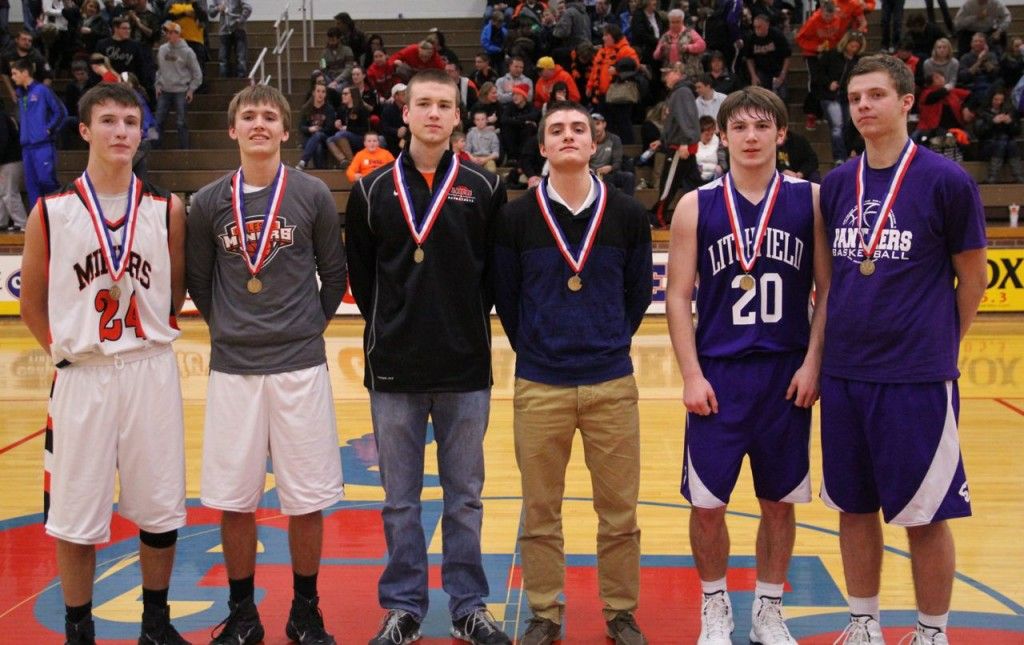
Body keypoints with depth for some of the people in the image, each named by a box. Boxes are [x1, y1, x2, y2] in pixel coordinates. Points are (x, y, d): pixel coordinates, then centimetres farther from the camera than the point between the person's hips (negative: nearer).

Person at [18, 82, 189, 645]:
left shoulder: (166, 209, 2)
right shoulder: (51, 212, -2)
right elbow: (32, 302, 6)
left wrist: (147, 339, 4)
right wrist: (63, 351, 1)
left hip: (151, 371, 1)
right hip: (81, 377, -1)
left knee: (160, 508, 8)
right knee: (75, 514, 6)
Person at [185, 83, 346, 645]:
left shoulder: (312, 195, 0)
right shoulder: (208, 203, 3)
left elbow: (334, 273, 7)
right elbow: (198, 280, 12)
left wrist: (312, 324, 4)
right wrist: (226, 325, 6)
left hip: (300, 364, -1)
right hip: (231, 367, 1)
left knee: (306, 499, 4)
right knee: (232, 500, 6)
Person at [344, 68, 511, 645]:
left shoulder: (484, 189, 1)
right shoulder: (373, 190, 3)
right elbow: (360, 272, 8)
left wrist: (468, 323, 1)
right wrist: (389, 327, 4)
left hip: (466, 369, 0)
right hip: (394, 367, 1)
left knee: (465, 496, 9)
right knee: (401, 499, 9)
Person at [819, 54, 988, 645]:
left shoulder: (946, 181, -8)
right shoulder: (835, 185, 7)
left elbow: (973, 278, 1)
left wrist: (938, 346, 6)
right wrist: (829, 351, 10)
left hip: (918, 377, -5)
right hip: (844, 374, 5)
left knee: (925, 516, 4)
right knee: (855, 507, 13)